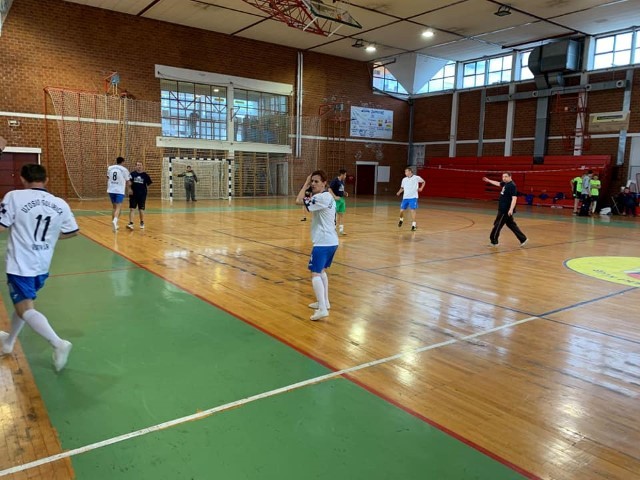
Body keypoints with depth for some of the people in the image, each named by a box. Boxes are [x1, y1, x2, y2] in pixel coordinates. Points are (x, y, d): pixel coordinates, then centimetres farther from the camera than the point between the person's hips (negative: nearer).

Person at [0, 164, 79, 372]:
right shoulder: (60, 204, -1)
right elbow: (72, 231, 9)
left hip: (20, 266, -6)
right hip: (42, 266, 6)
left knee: (26, 309, -3)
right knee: (23, 303, 25)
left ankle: (58, 343, -20)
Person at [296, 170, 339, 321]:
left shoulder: (322, 197, -16)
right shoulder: (328, 197, 15)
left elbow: (299, 201, -20)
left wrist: (305, 184, -10)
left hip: (323, 242, -11)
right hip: (331, 241, 11)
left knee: (315, 273, -12)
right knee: (322, 270, 23)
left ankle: (322, 309, -20)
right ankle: (324, 302, 32)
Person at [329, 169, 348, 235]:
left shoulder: (342, 181, 12)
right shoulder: (335, 180, -13)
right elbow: (329, 189, -19)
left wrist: (345, 193, 7)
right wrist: (335, 196, -22)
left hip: (341, 199, 8)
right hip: (336, 200, -8)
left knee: (341, 214, 9)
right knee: (334, 214, -2)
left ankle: (341, 229, 15)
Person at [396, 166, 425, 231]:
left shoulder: (416, 178, -3)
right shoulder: (404, 179, 6)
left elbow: (423, 182, 13)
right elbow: (402, 188, 16)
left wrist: (421, 188, -1)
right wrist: (399, 192, -2)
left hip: (413, 197, -3)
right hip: (405, 197, 3)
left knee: (412, 210, -11)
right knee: (401, 210, 2)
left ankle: (413, 225, -3)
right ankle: (401, 219, 34)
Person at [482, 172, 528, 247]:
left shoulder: (512, 186, -17)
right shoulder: (506, 183, 10)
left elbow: (514, 198, -25)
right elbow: (498, 183, 32)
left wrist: (511, 209, -34)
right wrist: (488, 180, 41)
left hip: (506, 210, -9)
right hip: (503, 209, 9)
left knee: (497, 225, 0)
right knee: (511, 225, 13)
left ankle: (494, 241, 11)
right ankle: (523, 239, 17)